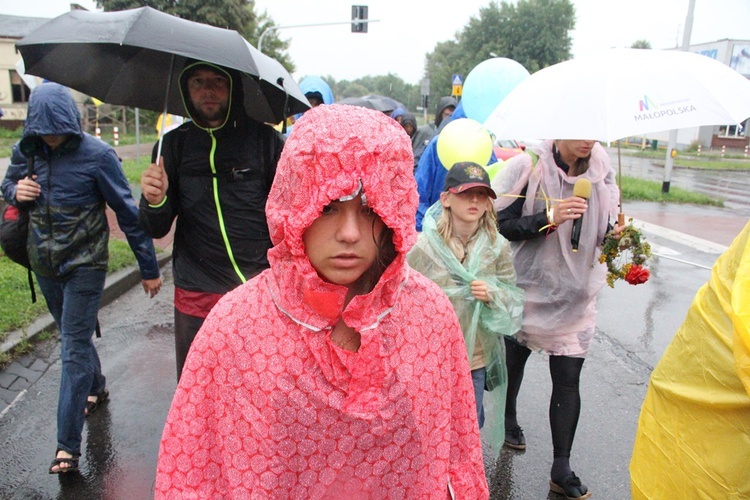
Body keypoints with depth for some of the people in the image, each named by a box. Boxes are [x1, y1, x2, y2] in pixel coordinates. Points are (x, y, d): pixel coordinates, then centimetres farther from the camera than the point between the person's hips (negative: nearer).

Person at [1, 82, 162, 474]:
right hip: (45, 264, 6)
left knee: (74, 348, -5)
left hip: (84, 265, -5)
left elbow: (127, 212, -11)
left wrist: (149, 268, -8)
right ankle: (96, 388, 48)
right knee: (73, 336, 21)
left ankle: (68, 445, 2)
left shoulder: (96, 155, -15)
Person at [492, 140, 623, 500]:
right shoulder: (529, 167, -15)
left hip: (575, 294, 3)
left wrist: (614, 232, -8)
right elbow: (501, 225, -16)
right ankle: (509, 420, 48)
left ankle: (561, 470, 16)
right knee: (514, 360, 19)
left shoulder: (599, 167, 0)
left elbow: (603, 222, 14)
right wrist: (548, 218, -28)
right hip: (528, 287, -2)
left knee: (568, 380, 3)